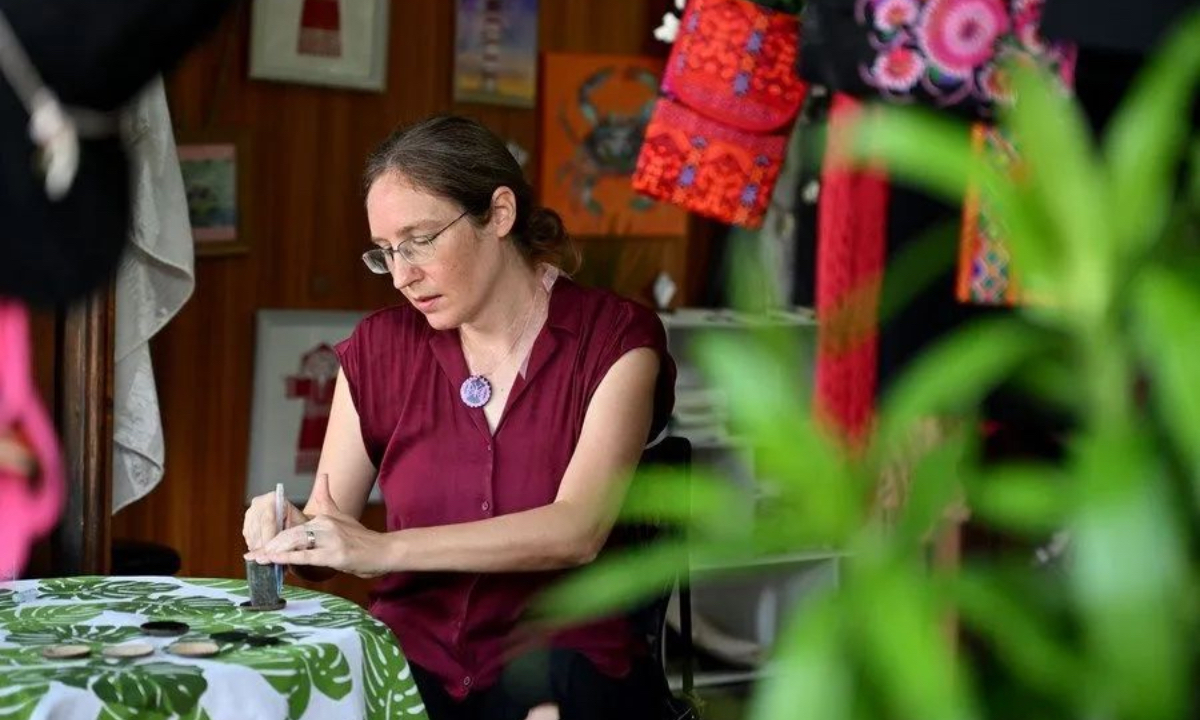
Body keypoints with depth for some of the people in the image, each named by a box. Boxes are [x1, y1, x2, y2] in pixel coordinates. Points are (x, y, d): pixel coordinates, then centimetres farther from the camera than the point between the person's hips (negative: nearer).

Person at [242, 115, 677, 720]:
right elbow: (328, 540, 10)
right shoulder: (381, 348, 9)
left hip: (557, 659, -2)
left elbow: (577, 529, -15)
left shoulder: (615, 340, -1)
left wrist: (384, 549, -23)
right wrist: (289, 532, -14)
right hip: (411, 655, 2)